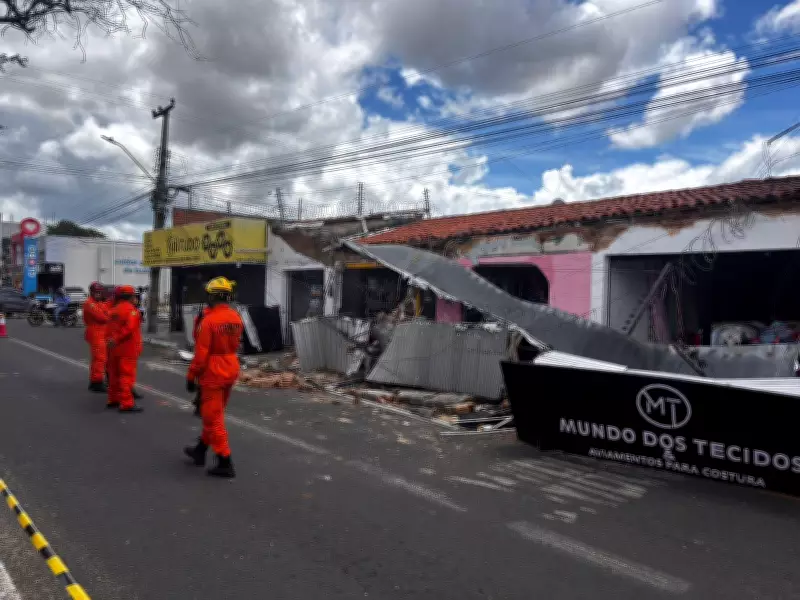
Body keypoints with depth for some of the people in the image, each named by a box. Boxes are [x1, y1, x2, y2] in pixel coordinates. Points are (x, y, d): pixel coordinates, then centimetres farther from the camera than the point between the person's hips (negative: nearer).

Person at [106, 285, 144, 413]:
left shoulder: (114, 310, 14)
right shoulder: (130, 309, -12)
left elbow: (110, 328, 14)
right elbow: (129, 327, -25)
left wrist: (113, 339, 14)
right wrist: (116, 339, -19)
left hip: (114, 348, 8)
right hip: (127, 348, -8)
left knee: (114, 373, 17)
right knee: (127, 375, -7)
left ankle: (113, 399, 27)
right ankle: (126, 403, -8)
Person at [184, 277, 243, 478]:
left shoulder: (209, 320, -19)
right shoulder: (236, 318, 1)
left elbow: (201, 353, -17)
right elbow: (235, 345, 7)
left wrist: (191, 376, -8)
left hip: (213, 372, -7)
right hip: (231, 370, 7)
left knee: (213, 417, 2)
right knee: (215, 413, 21)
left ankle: (225, 463, 4)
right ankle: (200, 450, 38)